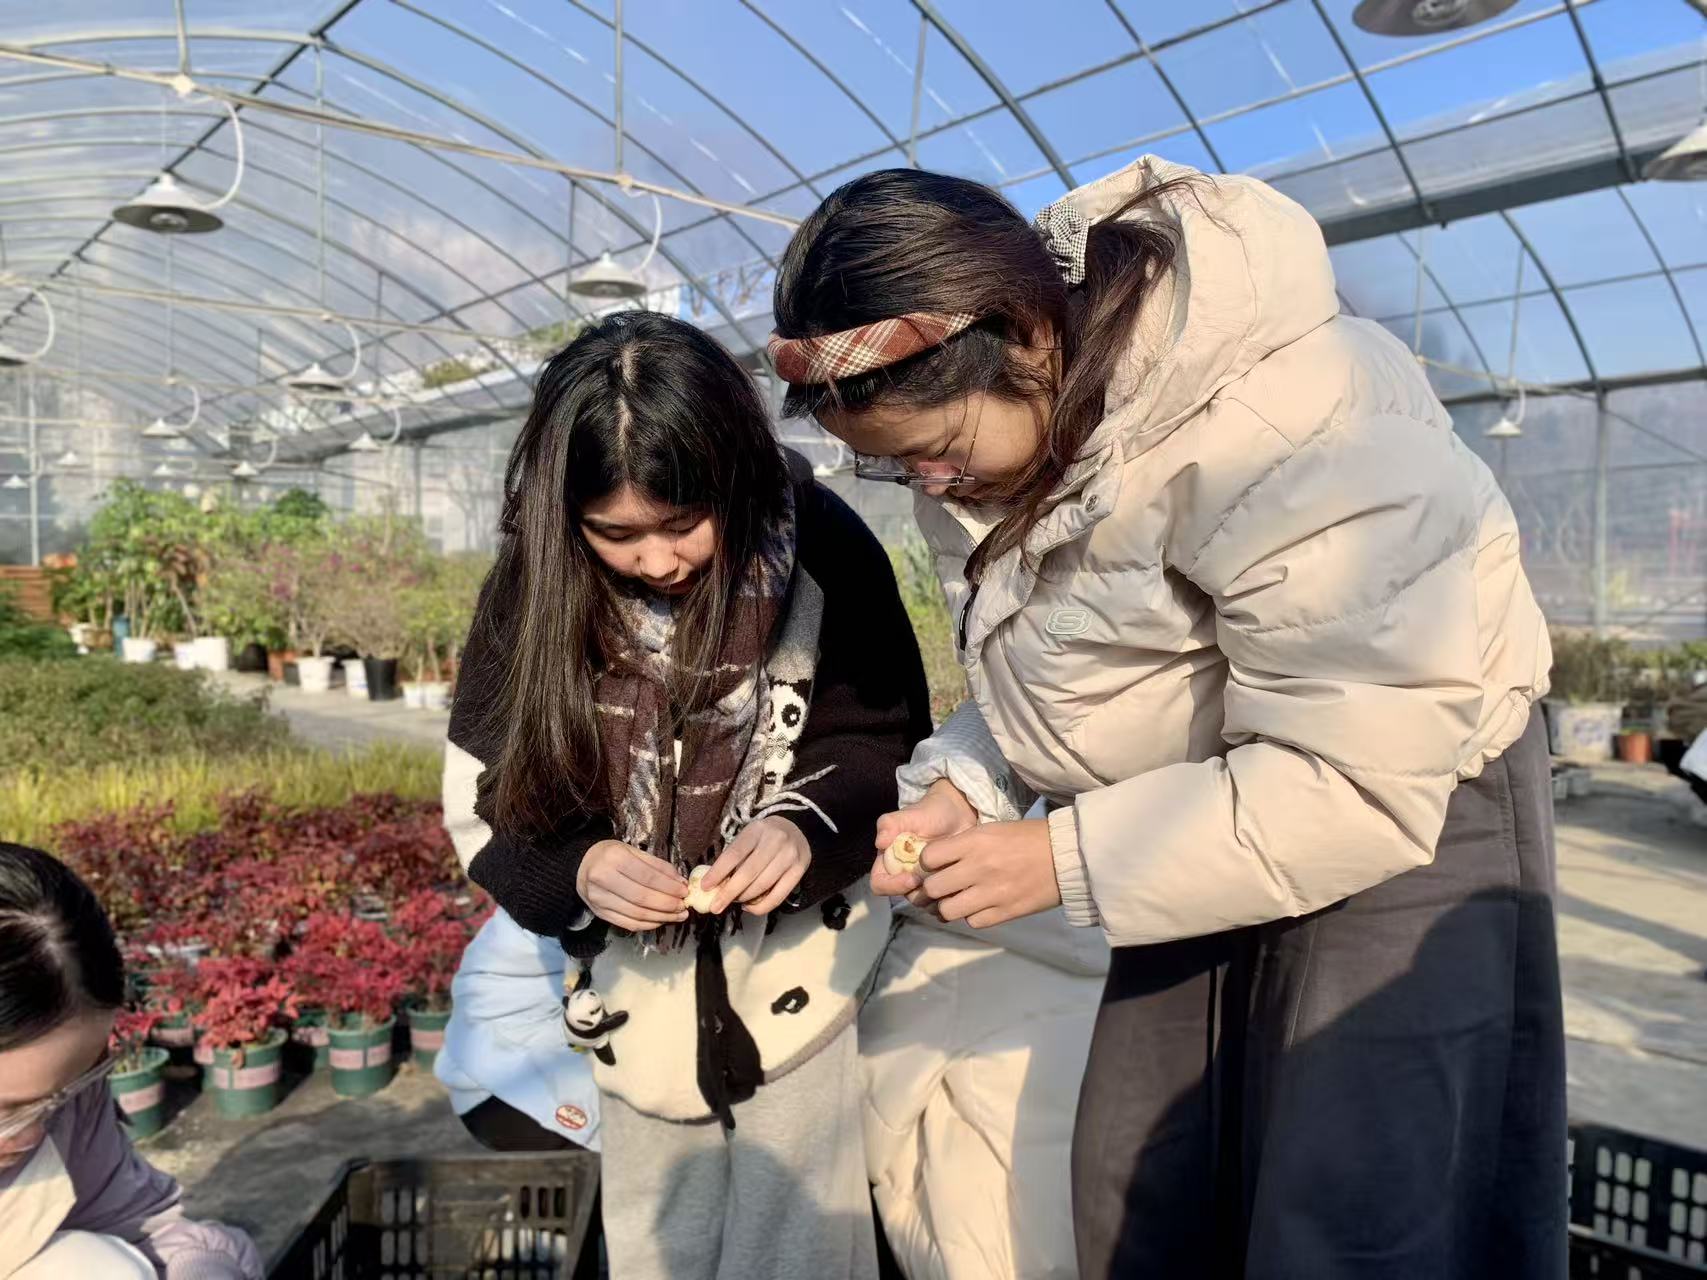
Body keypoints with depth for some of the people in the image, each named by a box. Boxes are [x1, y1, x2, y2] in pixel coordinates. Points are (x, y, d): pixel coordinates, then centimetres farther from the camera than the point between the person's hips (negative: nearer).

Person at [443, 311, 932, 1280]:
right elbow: (484, 798, -5)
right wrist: (577, 868, -24)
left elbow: (889, 744, -7)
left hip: (799, 969, -1)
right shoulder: (535, 589, -11)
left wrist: (808, 825, -26)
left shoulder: (822, 553, -16)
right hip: (644, 988, 2)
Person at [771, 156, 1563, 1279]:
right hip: (1200, 808, 7)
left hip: (1409, 798, -6)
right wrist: (962, 787, -14)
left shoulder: (1292, 434, -31)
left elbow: (1366, 779, -29)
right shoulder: (994, 412, -7)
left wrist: (1067, 860, -26)